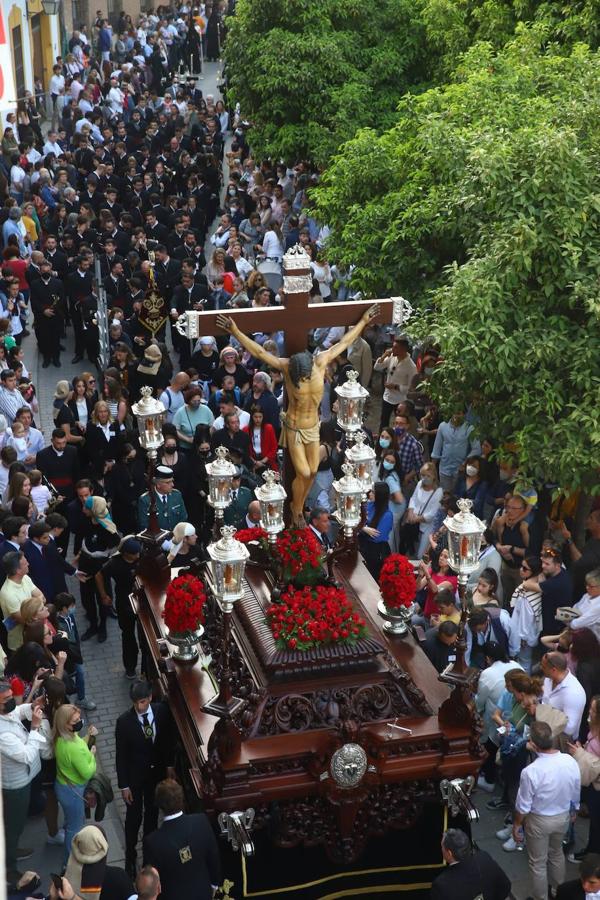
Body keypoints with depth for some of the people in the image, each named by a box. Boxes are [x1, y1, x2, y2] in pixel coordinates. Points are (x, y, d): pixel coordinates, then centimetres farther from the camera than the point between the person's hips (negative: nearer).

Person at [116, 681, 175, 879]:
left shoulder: (162, 711, -16)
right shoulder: (124, 721, -25)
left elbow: (167, 739, 1)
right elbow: (121, 755, -17)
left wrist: (169, 765, 5)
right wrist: (124, 785, -13)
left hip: (157, 771, 3)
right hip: (134, 775, -3)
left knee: (152, 811, 22)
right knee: (134, 817, 10)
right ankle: (130, 857, 29)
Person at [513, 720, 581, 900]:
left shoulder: (530, 772, -34)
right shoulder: (570, 762, -20)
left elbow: (523, 806, -20)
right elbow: (576, 793, -2)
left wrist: (516, 825, -2)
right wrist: (573, 811, 18)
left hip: (539, 821, -5)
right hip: (563, 817, 5)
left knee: (538, 863, 18)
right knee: (556, 853, 31)